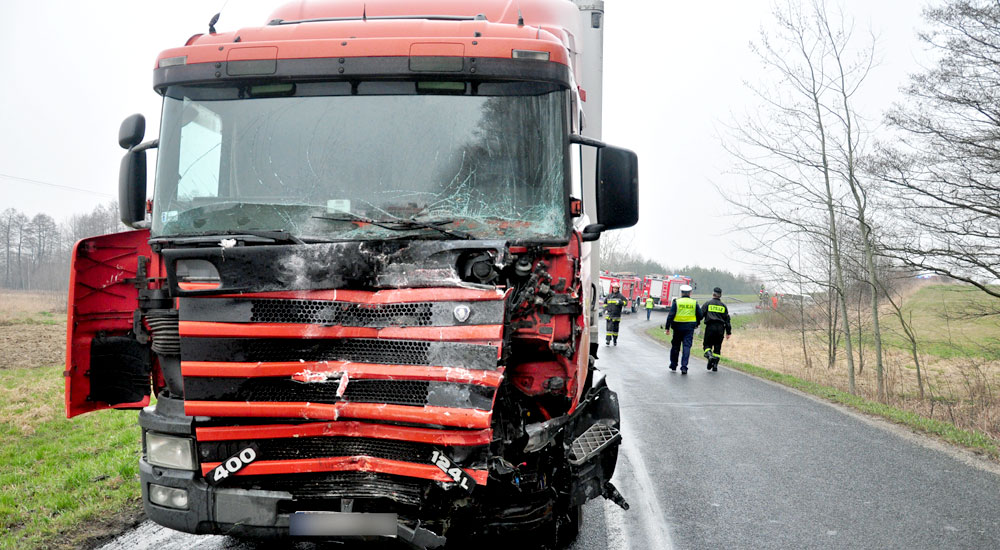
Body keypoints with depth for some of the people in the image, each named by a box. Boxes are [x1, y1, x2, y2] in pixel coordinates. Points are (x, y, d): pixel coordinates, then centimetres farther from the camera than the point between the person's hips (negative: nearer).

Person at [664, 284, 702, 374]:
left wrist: (667, 327, -6)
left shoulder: (676, 302, -3)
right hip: (689, 327, 0)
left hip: (678, 327, 0)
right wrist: (697, 324, 25)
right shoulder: (694, 303, 2)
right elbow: (700, 315, 7)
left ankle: (673, 365, 26)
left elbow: (671, 315, -9)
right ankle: (684, 366, -14)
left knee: (675, 346, 14)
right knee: (687, 346, -2)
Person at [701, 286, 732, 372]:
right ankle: (715, 365, 4)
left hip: (710, 327, -2)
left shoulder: (708, 304, 4)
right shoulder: (723, 306, 12)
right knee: (717, 346, 9)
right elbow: (727, 319, 13)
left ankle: (709, 355, -23)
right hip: (720, 328, 2)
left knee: (707, 344, 7)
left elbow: (700, 315, -3)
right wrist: (728, 332, 16)